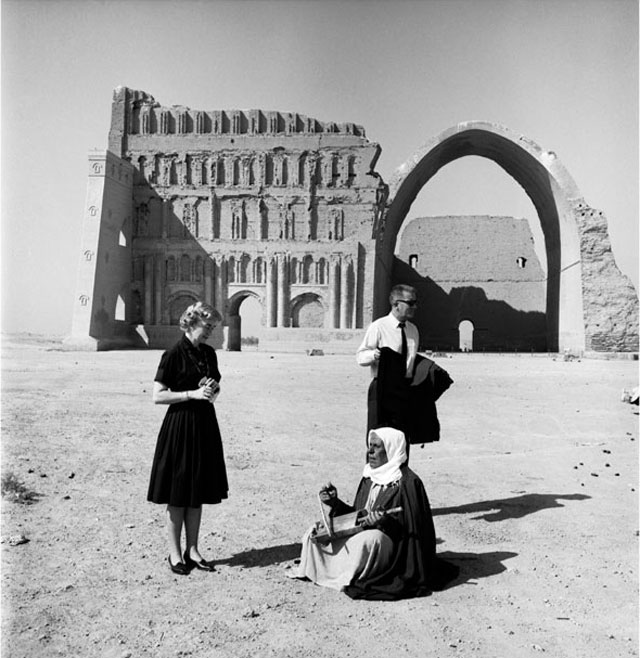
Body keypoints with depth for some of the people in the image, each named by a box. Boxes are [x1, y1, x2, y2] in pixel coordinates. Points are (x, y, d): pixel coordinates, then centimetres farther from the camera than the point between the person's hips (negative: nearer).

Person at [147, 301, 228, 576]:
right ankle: (175, 553, 16)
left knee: (198, 493, 12)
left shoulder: (209, 353, 8)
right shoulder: (174, 354, -11)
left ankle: (192, 550, 23)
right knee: (177, 495, 3)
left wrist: (214, 389, -2)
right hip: (180, 426, -6)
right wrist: (191, 393, -19)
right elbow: (157, 396, -12)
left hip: (205, 425, 7)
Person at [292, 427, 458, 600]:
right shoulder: (369, 478, 10)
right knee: (315, 533, -4)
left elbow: (410, 527, -17)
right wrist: (335, 503, 4)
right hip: (363, 532, 8)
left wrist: (385, 521, -33)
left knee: (368, 540, -39)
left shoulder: (408, 482, -14)